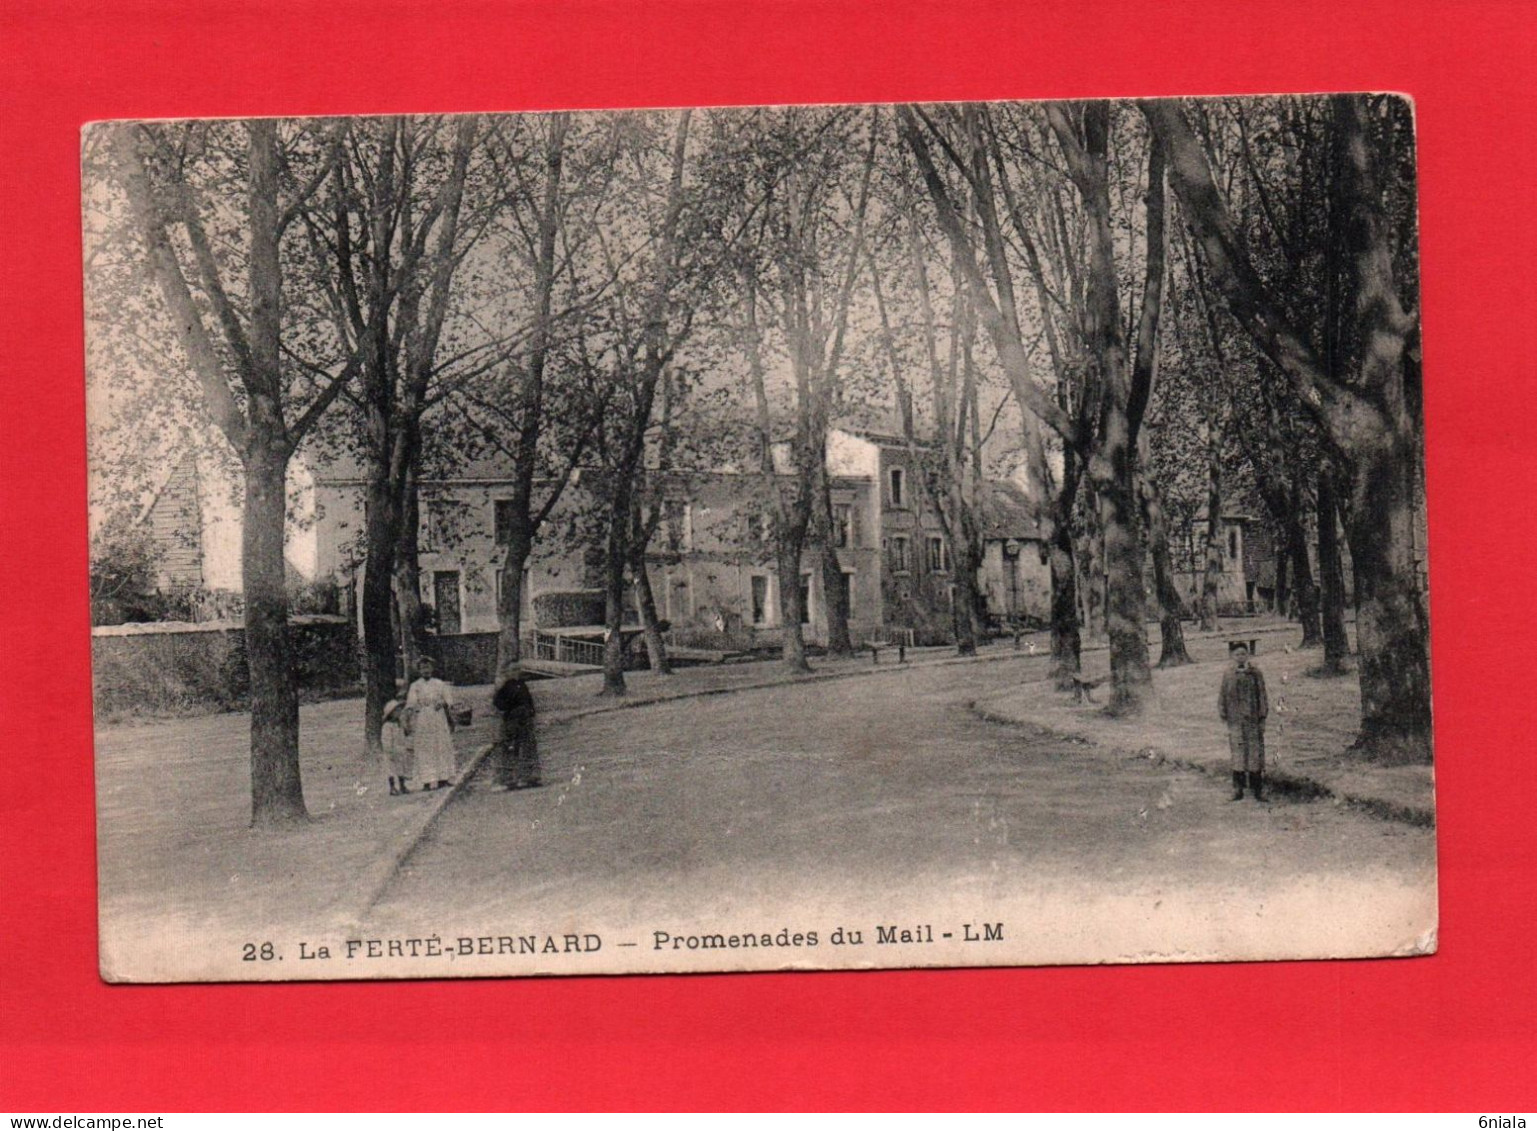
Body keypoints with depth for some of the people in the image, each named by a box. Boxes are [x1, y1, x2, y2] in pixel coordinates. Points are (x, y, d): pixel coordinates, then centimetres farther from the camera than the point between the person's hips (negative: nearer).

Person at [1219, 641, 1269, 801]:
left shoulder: (1256, 673, 3)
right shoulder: (1228, 675, 3)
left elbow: (1262, 696, 5)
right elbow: (1223, 698, 7)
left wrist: (1263, 716, 0)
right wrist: (1224, 716, 2)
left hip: (1254, 720, 0)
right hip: (1236, 722, 0)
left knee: (1256, 753, 1)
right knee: (1238, 755, 1)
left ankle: (1257, 790, 9)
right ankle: (1238, 790, 8)